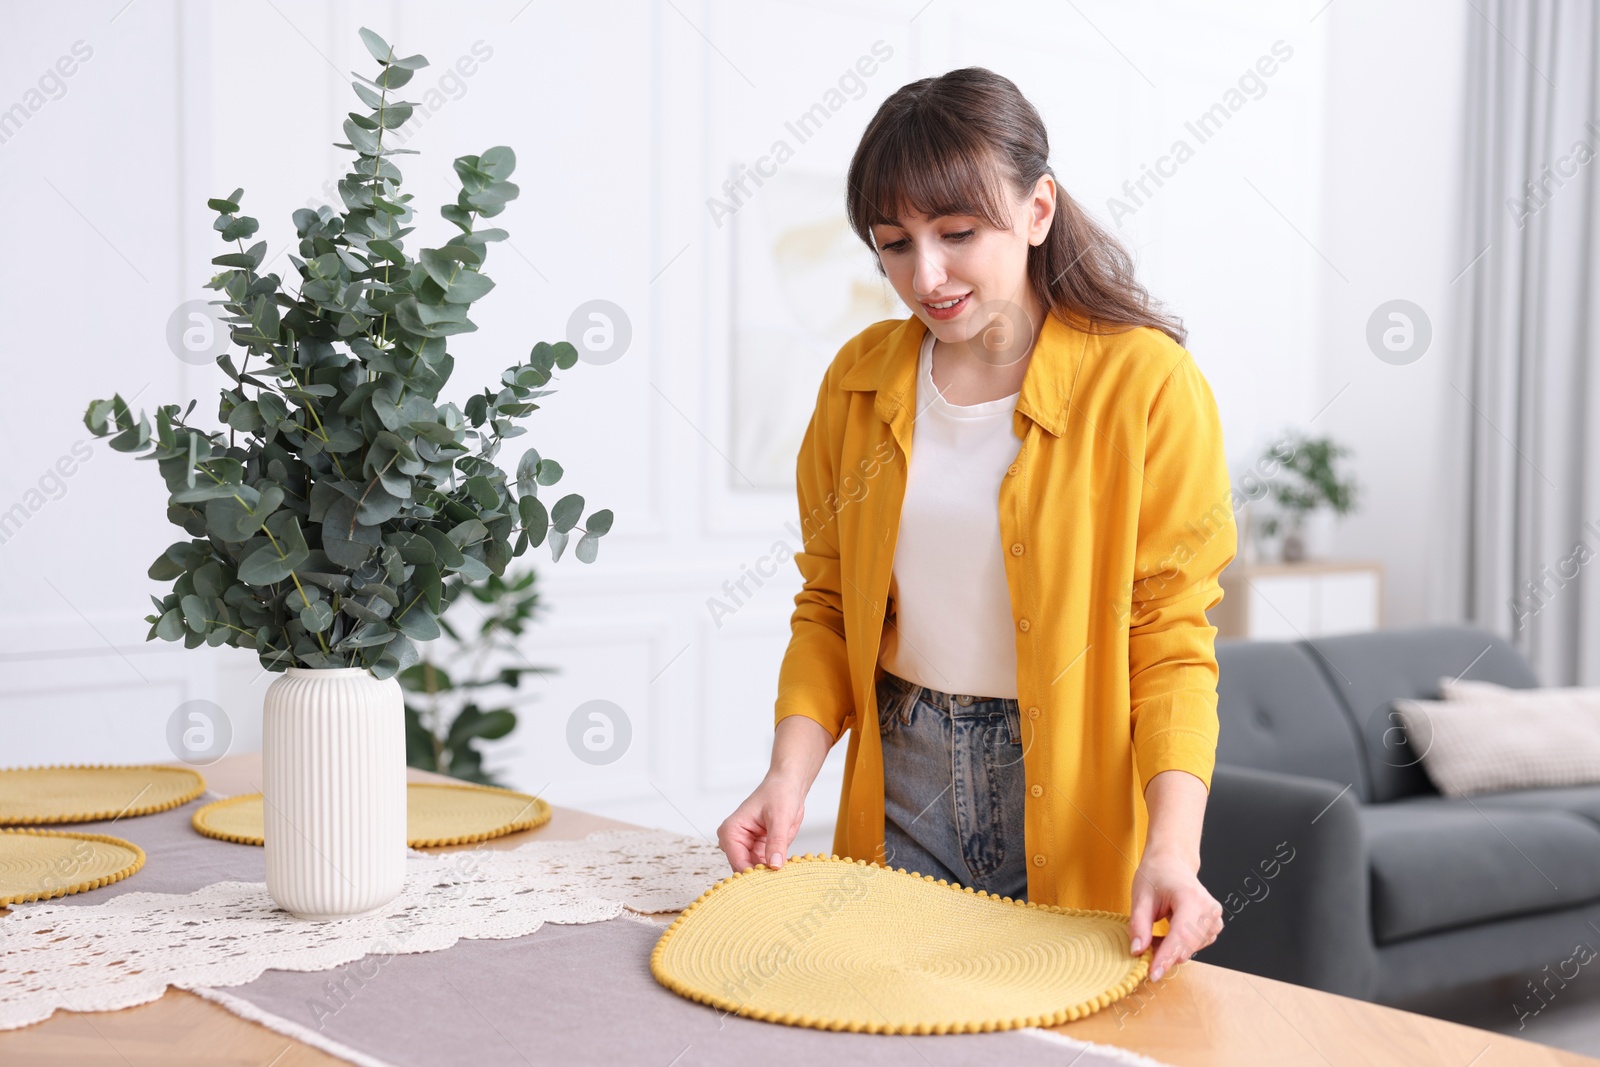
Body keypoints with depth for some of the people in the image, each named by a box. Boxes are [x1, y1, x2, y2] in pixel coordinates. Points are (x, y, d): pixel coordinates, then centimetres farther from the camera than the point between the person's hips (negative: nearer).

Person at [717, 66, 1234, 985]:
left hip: (1073, 796, -3)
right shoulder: (861, 379, 2)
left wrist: (1172, 847, -25)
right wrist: (790, 778, -9)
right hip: (900, 783, 4)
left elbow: (1171, 641, -12)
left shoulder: (1145, 382, -12)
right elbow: (829, 609, 6)